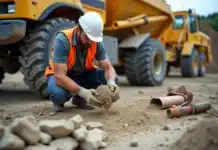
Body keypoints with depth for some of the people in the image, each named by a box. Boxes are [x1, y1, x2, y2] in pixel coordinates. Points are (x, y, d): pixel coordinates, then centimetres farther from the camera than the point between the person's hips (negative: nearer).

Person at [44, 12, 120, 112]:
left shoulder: (97, 42, -17)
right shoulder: (63, 40, -31)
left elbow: (108, 67, -14)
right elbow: (60, 76, -35)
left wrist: (111, 82, -38)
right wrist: (82, 91, -48)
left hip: (83, 73, 5)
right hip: (60, 75, -5)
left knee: (113, 79, -16)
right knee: (58, 93, -40)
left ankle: (79, 98, 3)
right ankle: (59, 101, 0)